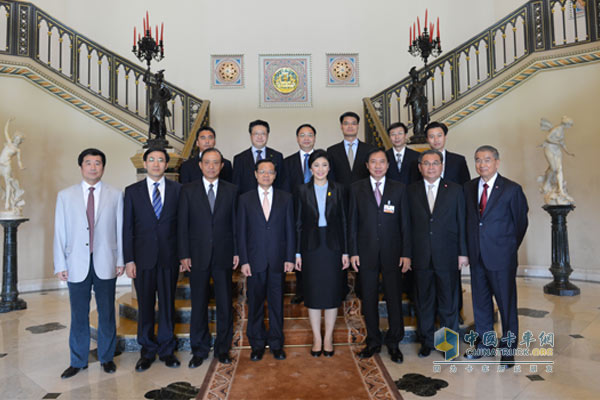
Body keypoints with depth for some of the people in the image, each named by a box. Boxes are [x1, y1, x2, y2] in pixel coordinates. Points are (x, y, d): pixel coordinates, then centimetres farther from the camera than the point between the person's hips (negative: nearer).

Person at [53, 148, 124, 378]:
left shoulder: (115, 195, 4)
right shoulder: (65, 196, 5)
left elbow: (120, 229, 3)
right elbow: (60, 232, 3)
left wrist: (121, 260, -1)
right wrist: (60, 265, -1)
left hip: (105, 264, 0)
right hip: (77, 264, 1)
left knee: (107, 314, 9)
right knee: (78, 315, 10)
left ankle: (106, 357, 26)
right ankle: (78, 361, 26)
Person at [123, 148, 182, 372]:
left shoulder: (177, 190, 3)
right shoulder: (132, 191, 4)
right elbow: (127, 228, 2)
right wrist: (128, 260, -4)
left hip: (169, 258, 0)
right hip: (143, 258, 0)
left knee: (168, 304, 9)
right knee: (145, 305, 9)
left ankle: (166, 349, 24)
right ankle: (147, 351, 25)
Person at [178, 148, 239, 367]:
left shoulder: (231, 190, 5)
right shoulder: (188, 191, 3)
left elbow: (235, 223, 5)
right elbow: (182, 225, 1)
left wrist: (236, 252, 0)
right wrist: (184, 255, -4)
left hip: (223, 256, 1)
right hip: (197, 256, 0)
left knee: (225, 304, 8)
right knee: (199, 304, 9)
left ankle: (223, 348, 24)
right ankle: (199, 350, 24)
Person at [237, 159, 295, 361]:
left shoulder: (286, 198, 6)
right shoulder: (245, 199, 4)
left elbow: (289, 229, 4)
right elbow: (241, 232, 2)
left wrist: (289, 258, -1)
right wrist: (244, 260, -4)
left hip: (277, 260, 0)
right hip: (255, 260, 0)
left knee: (276, 303, 8)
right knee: (255, 303, 8)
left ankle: (276, 344, 24)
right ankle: (257, 344, 24)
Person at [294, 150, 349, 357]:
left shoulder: (338, 189, 3)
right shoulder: (303, 190, 2)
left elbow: (343, 222, 3)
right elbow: (299, 223, 2)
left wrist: (345, 251, -2)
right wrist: (297, 253, -1)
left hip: (333, 245, 0)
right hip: (311, 245, 0)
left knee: (332, 291, 6)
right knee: (313, 292, 6)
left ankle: (328, 337, 21)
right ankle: (317, 338, 20)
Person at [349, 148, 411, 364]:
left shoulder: (399, 188, 4)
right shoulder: (357, 188, 4)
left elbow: (405, 222, 2)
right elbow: (353, 222, 3)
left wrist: (406, 253, -3)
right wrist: (353, 252, -3)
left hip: (392, 253, 0)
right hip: (366, 253, 1)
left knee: (394, 298, 5)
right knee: (369, 299, 9)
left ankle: (393, 342, 24)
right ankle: (373, 342, 25)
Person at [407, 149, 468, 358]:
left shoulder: (455, 190, 4)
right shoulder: (411, 191, 5)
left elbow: (462, 222, 3)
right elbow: (408, 224, 2)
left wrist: (463, 252, -2)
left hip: (448, 256, -1)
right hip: (421, 256, 1)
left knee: (448, 301, 9)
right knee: (424, 301, 11)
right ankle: (426, 341, 27)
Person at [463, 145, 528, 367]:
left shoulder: (512, 189, -7)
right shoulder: (468, 188, 5)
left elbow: (521, 222, 1)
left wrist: (509, 248, 6)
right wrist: (470, 249, 8)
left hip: (501, 257, -4)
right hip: (477, 256, 4)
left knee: (507, 303, 7)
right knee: (480, 302, 15)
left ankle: (508, 348, 24)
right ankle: (485, 342, 33)